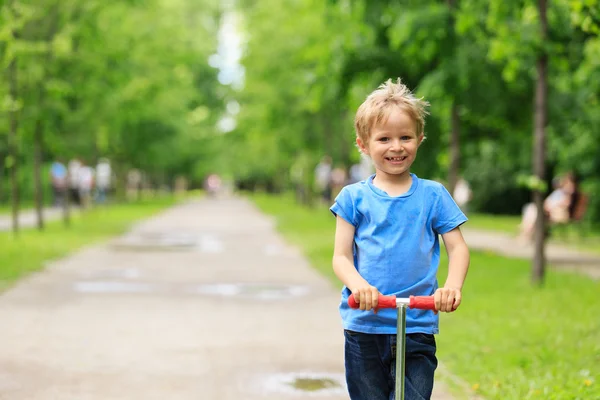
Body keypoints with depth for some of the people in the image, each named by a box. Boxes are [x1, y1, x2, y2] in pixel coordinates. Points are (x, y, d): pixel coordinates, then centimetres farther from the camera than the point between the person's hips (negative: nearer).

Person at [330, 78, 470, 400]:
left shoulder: (432, 195, 5)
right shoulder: (354, 197, 4)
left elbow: (458, 247, 3)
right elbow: (341, 256, 0)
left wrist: (453, 285, -18)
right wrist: (357, 284, -21)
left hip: (417, 328, 0)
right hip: (364, 327, 0)